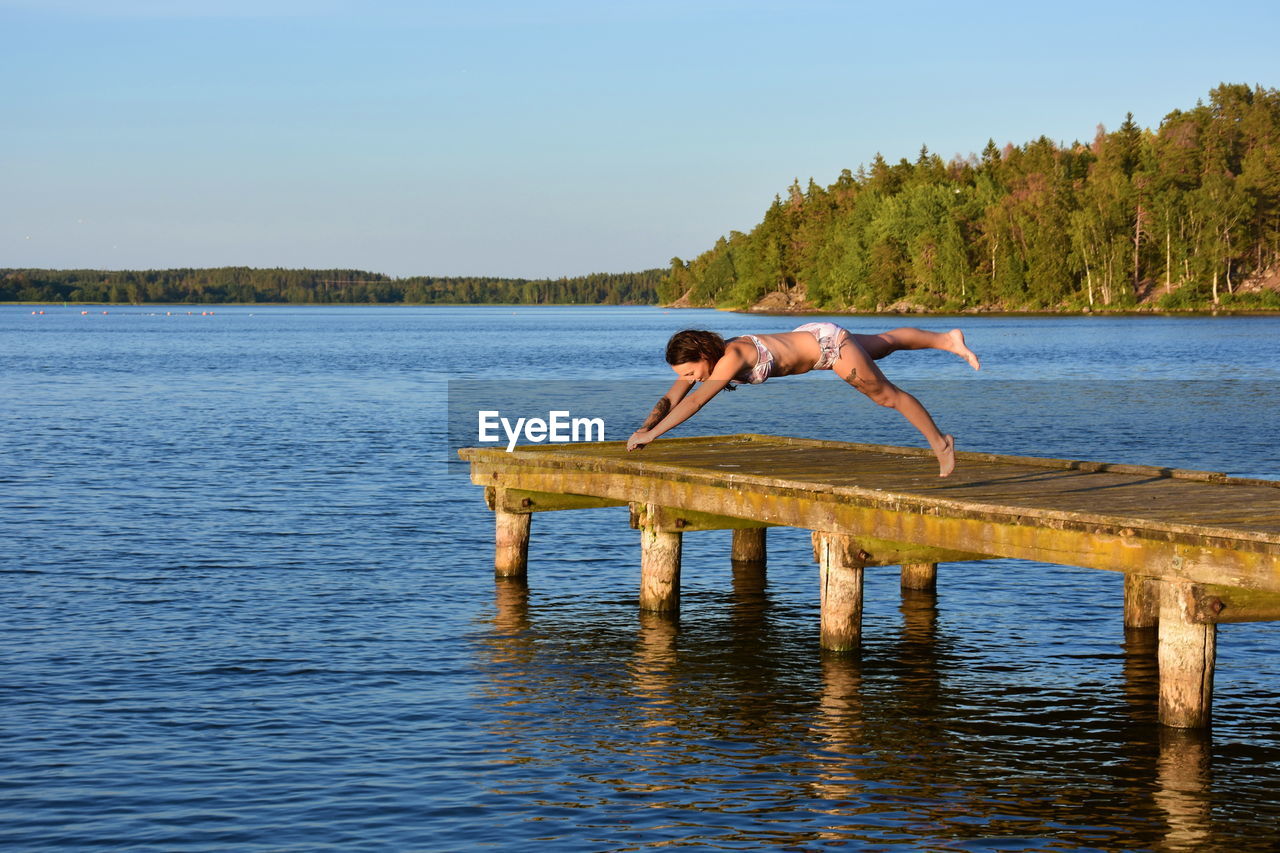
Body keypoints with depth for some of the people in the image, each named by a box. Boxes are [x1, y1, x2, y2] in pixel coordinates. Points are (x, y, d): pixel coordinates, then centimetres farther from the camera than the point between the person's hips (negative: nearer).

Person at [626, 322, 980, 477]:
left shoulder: (731, 356, -38)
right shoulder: (699, 358, -15)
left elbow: (696, 401, -46)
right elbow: (670, 400, -14)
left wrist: (652, 434, -47)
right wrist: (644, 428, -32)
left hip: (828, 344, -8)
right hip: (809, 337, 8)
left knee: (889, 395, 7)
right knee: (883, 342, 28)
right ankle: (946, 340, 49)